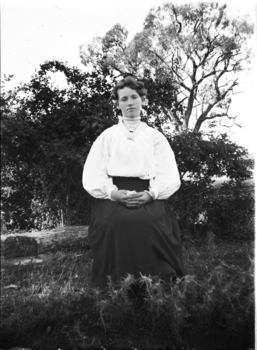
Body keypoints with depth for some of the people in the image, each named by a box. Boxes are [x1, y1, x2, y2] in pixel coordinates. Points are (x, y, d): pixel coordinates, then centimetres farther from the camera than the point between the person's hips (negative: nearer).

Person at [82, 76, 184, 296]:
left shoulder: (155, 137, 17)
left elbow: (171, 176, 5)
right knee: (115, 222, -33)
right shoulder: (107, 136, 16)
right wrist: (113, 192, -14)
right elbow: (91, 177, 5)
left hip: (149, 198, 0)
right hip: (114, 198, 0)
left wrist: (150, 194, -15)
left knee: (149, 223, -33)